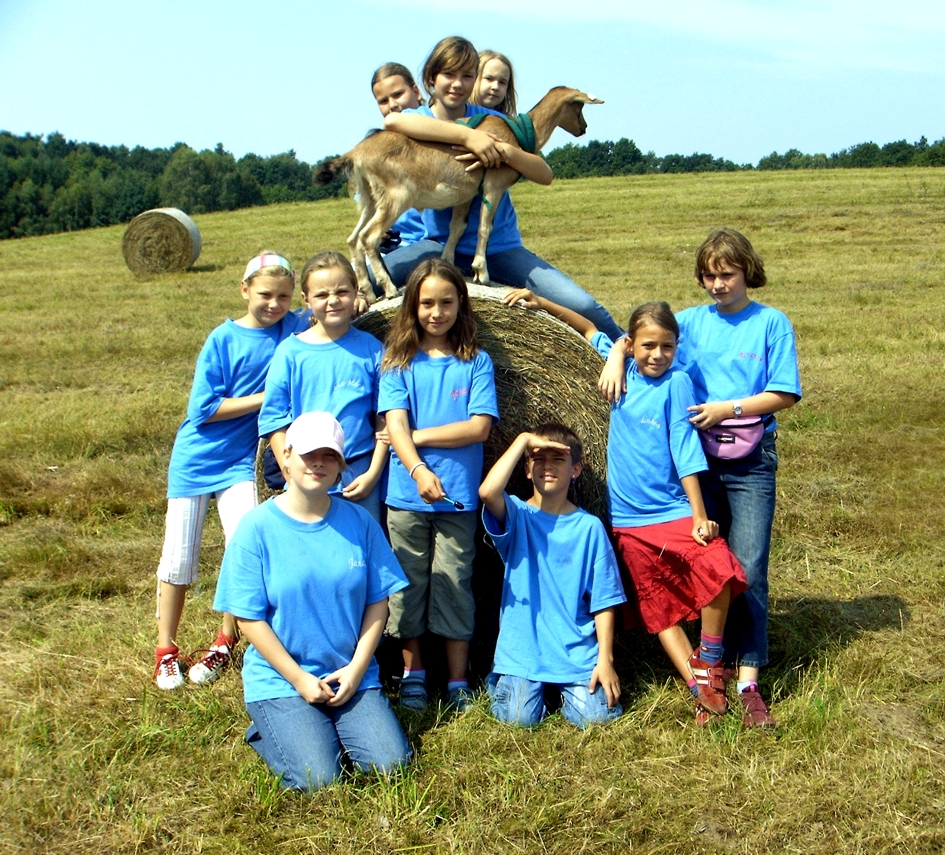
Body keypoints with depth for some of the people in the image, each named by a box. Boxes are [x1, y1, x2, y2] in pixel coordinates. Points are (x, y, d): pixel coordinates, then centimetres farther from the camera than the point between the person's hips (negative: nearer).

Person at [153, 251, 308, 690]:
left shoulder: (293, 329, -4)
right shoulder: (223, 339, -12)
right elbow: (204, 409, -14)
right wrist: (265, 397, -18)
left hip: (239, 460, 2)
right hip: (195, 458, -1)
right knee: (178, 557, 7)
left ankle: (225, 642, 13)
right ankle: (166, 649, 23)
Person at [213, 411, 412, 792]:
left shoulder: (359, 522, 2)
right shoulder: (257, 527, -7)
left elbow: (377, 601, 4)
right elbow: (249, 618, -8)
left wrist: (356, 668, -7)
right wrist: (299, 679, -11)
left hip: (352, 676, 3)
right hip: (280, 679, -3)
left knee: (391, 763, -12)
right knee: (317, 778, -18)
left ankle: (327, 727, 16)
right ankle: (267, 731, 13)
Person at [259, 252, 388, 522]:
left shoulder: (371, 349, 1)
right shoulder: (290, 351, -1)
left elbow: (384, 418, 3)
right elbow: (274, 420, 0)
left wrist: (373, 473, -3)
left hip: (360, 477, 0)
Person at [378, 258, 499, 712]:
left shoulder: (476, 362, 3)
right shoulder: (398, 361, 4)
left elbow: (479, 427, -7)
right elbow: (395, 424, -8)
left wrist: (418, 436, -9)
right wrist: (418, 470, -24)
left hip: (458, 497, -1)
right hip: (406, 495, 1)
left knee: (453, 585, 4)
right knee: (408, 584, 9)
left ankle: (458, 682, 16)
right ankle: (412, 674, 24)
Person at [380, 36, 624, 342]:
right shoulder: (419, 120, 0)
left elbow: (545, 175, -5)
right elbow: (392, 121, -28)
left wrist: (506, 152, -25)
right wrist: (468, 135, -30)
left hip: (501, 247, 1)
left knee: (583, 306, -13)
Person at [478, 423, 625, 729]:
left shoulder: (589, 527, 2)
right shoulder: (517, 516, -2)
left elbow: (603, 600, 1)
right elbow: (487, 492, -26)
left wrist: (605, 659, -6)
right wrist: (522, 440, -19)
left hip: (577, 653, 1)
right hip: (521, 650, -1)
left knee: (597, 719, -13)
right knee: (518, 718, -16)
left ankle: (564, 689, 19)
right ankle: (501, 680, 18)